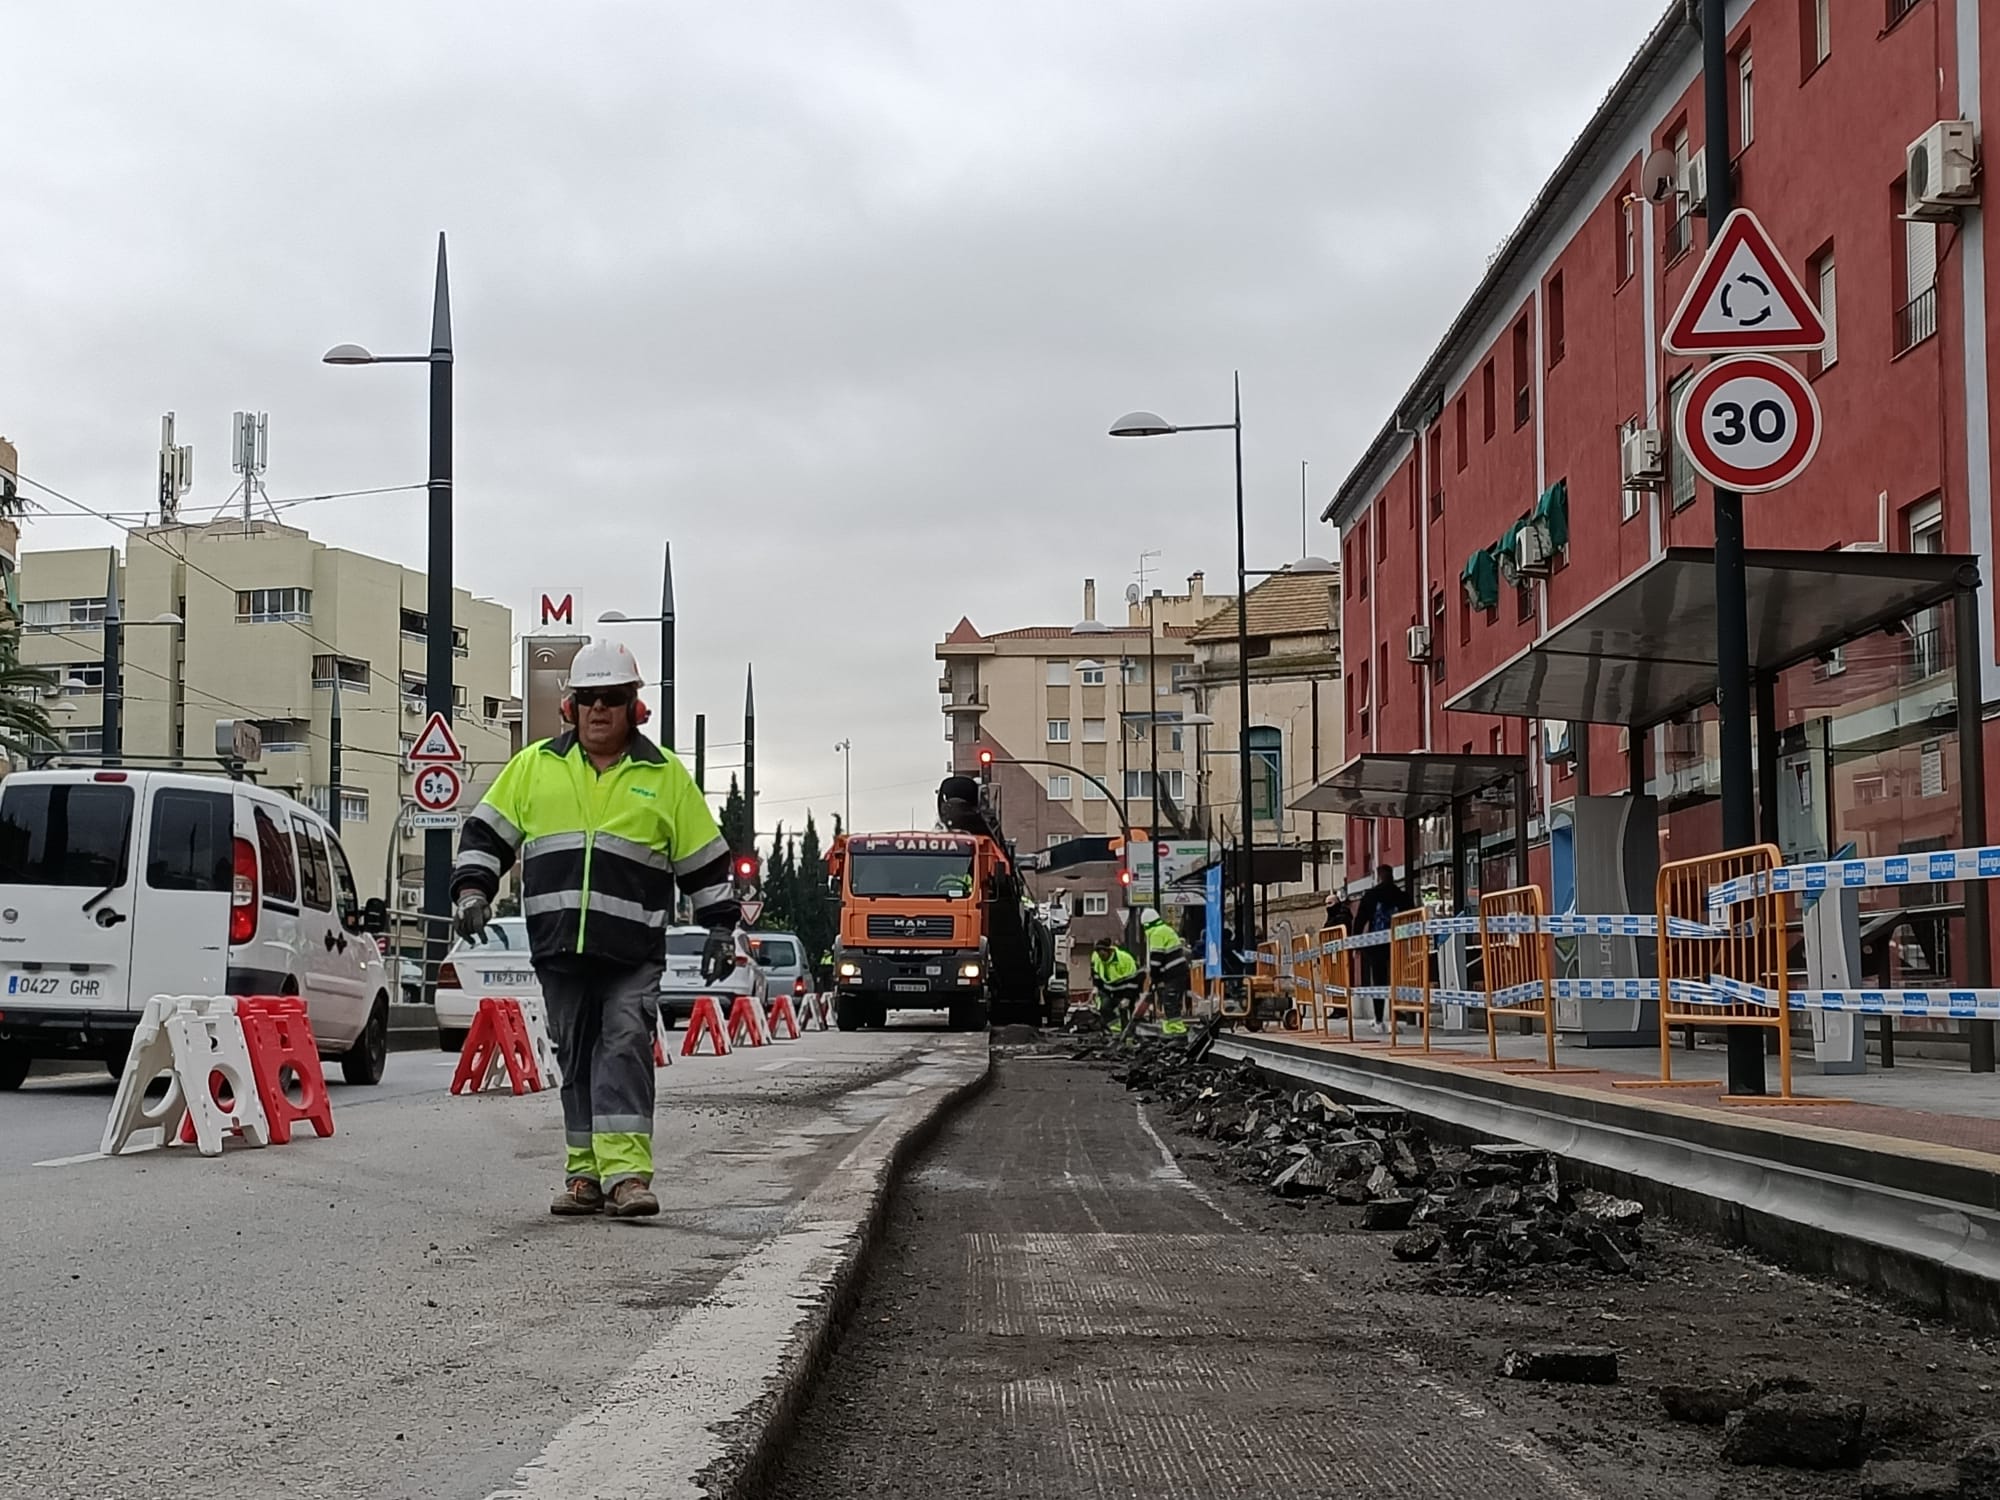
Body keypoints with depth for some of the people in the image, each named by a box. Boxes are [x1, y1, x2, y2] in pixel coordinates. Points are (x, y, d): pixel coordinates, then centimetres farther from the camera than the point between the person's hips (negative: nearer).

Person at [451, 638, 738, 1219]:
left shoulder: (665, 776, 8)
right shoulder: (535, 766, 11)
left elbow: (705, 859, 12)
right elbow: (487, 831, 15)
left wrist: (721, 927, 9)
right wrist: (473, 887, 1)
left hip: (633, 951, -2)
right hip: (558, 947, 3)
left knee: (625, 1045, -14)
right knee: (576, 1056, 7)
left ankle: (626, 1172, -19)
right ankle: (586, 1174, 14)